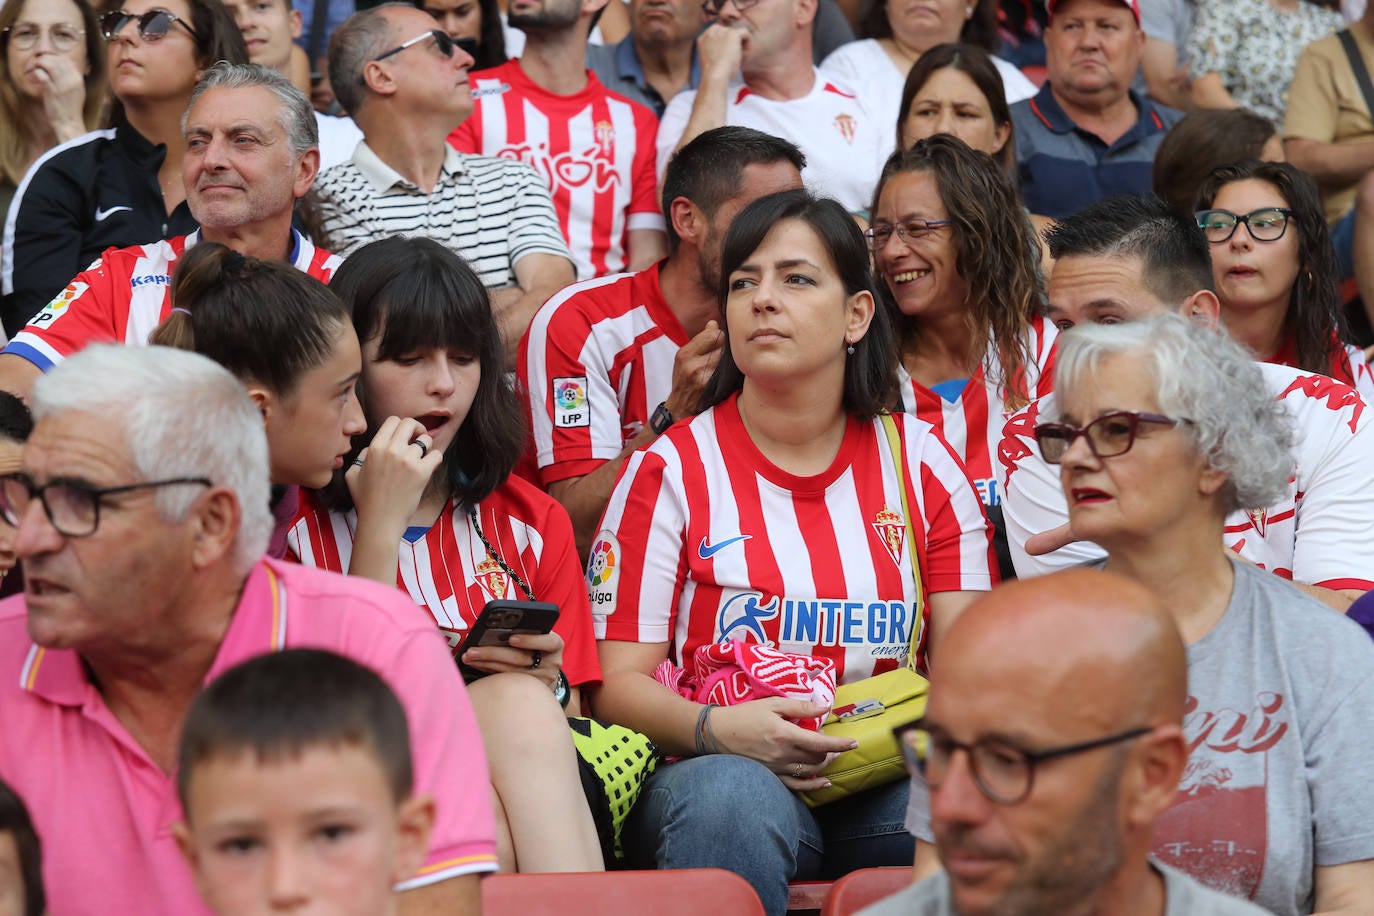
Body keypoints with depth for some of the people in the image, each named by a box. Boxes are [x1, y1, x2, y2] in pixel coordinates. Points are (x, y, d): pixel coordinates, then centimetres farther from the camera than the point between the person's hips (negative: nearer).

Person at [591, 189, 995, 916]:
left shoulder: (923, 465, 12)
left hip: (884, 787, 1)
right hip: (722, 774, -1)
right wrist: (718, 729, -21)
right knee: (734, 801, -38)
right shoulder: (670, 471, 4)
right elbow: (617, 680, 0)